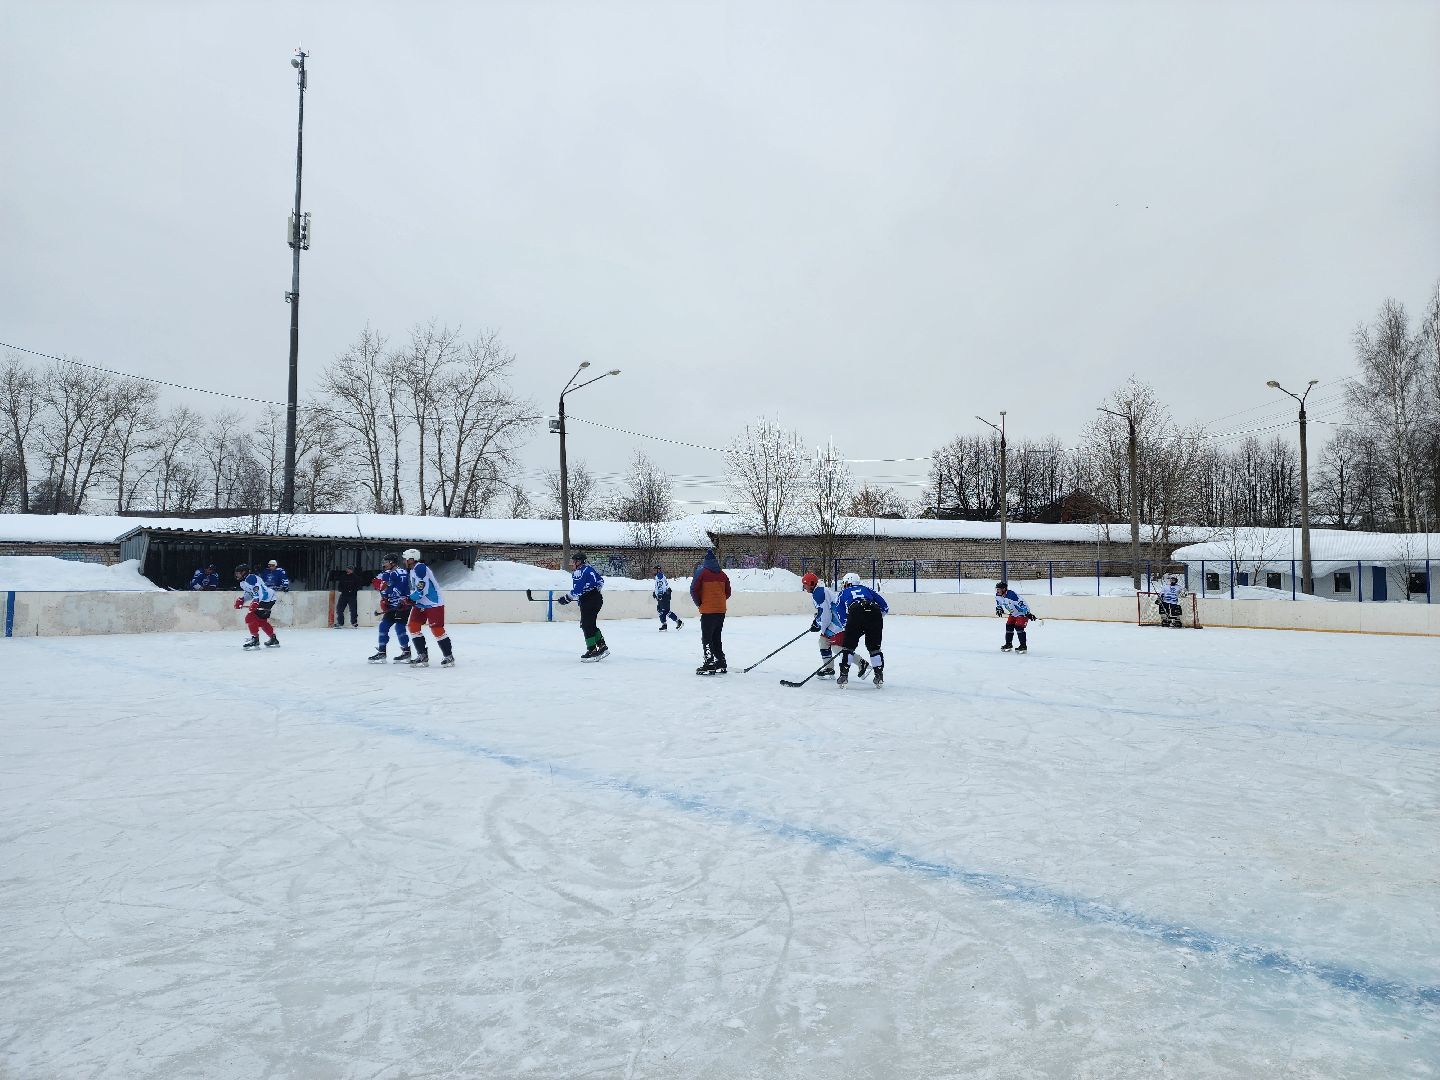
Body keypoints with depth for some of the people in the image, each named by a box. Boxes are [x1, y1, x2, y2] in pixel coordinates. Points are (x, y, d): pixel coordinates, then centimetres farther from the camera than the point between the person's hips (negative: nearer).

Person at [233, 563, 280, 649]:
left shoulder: (251, 578, -18)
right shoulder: (244, 582, 16)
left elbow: (259, 590, -29)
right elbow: (249, 593, 25)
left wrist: (255, 602, -40)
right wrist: (241, 600, 8)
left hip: (266, 599, -12)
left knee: (250, 618, -13)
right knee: (261, 620, 19)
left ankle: (255, 639, -10)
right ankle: (273, 639, 27)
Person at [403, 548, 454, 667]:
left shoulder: (420, 568, -19)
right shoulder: (413, 571, 14)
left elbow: (422, 589, -25)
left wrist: (410, 599, -17)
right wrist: (409, 600, 8)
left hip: (434, 603, -10)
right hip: (421, 604, 10)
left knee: (437, 629, -10)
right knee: (413, 626, 2)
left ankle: (449, 657, -1)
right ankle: (422, 656, 6)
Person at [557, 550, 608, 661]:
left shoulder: (580, 571, -14)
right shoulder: (588, 568, 16)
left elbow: (577, 590, -20)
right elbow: (600, 580, 23)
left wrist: (567, 598, -11)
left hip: (590, 601, -10)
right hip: (597, 598, 10)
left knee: (587, 625, -7)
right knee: (590, 624, 16)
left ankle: (592, 650, -8)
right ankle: (602, 647, 17)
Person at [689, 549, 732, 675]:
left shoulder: (702, 573, -7)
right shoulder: (723, 574, 8)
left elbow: (694, 590, -9)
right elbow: (728, 593, 13)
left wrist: (699, 603, 4)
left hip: (708, 610, -6)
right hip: (721, 610, 6)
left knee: (707, 638, 0)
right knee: (717, 638, 16)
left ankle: (709, 664, -6)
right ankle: (720, 664, 17)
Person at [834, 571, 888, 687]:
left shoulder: (842, 594, 29)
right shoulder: (867, 589, 33)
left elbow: (843, 619, 20)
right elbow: (885, 607, 25)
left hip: (856, 614, -2)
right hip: (875, 614, 2)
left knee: (848, 646, 13)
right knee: (874, 647, 18)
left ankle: (844, 675, 9)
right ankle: (879, 677, 18)